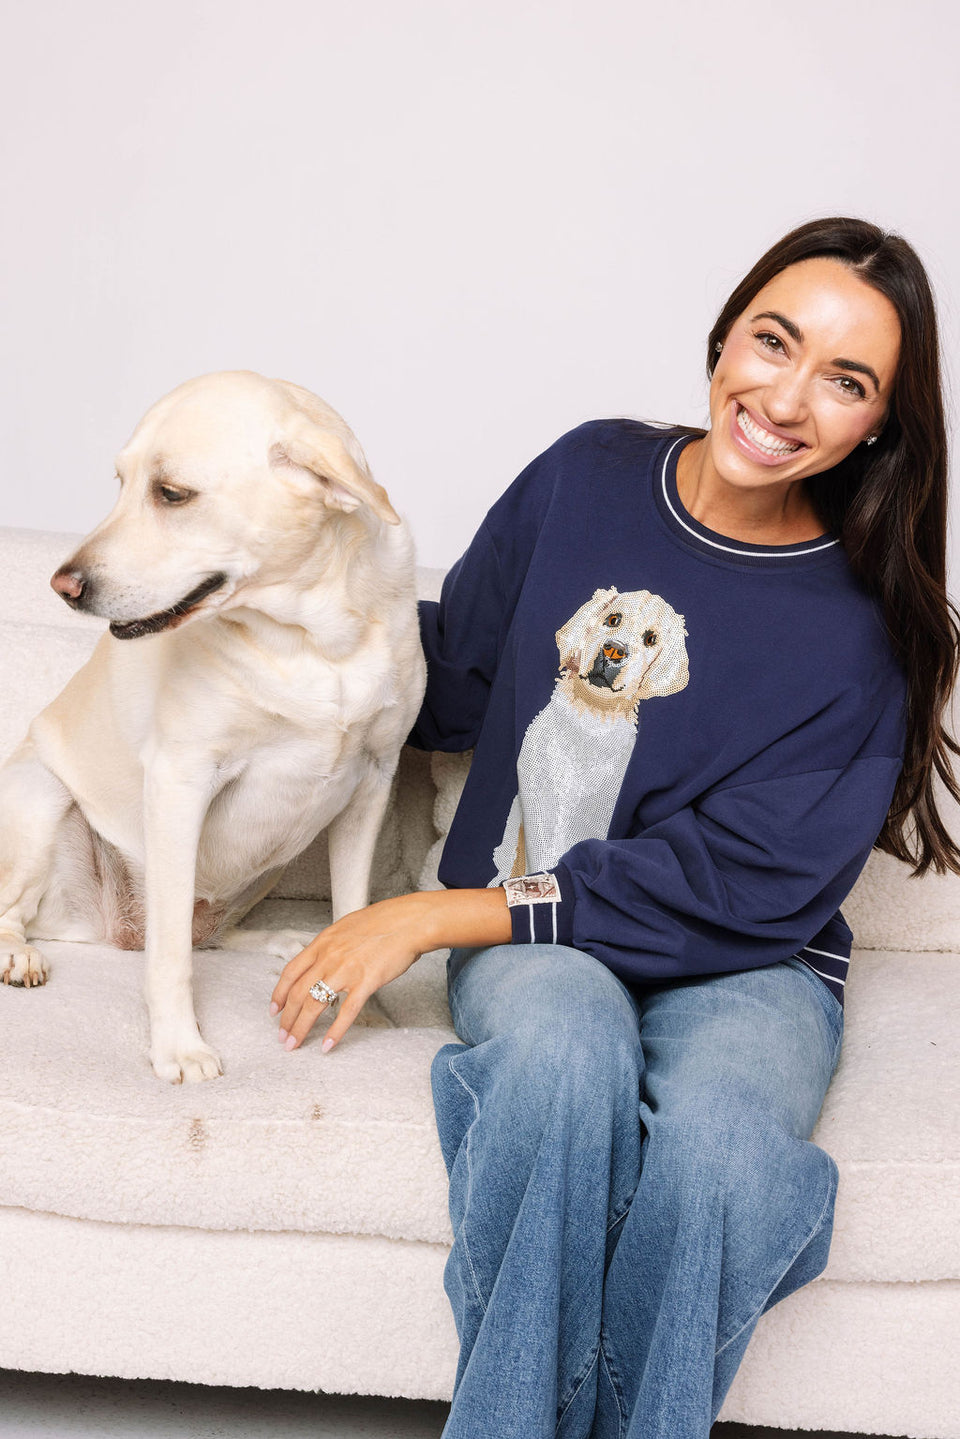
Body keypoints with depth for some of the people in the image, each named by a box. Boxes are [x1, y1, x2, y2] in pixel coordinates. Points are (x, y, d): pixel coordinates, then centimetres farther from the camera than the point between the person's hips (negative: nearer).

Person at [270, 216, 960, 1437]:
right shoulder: (588, 477, 0)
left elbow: (740, 885, -15)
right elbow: (455, 679, 15)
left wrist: (441, 915, -18)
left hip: (743, 964, -1)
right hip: (535, 944, 2)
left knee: (717, 1138, -36)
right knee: (563, 1032, -36)